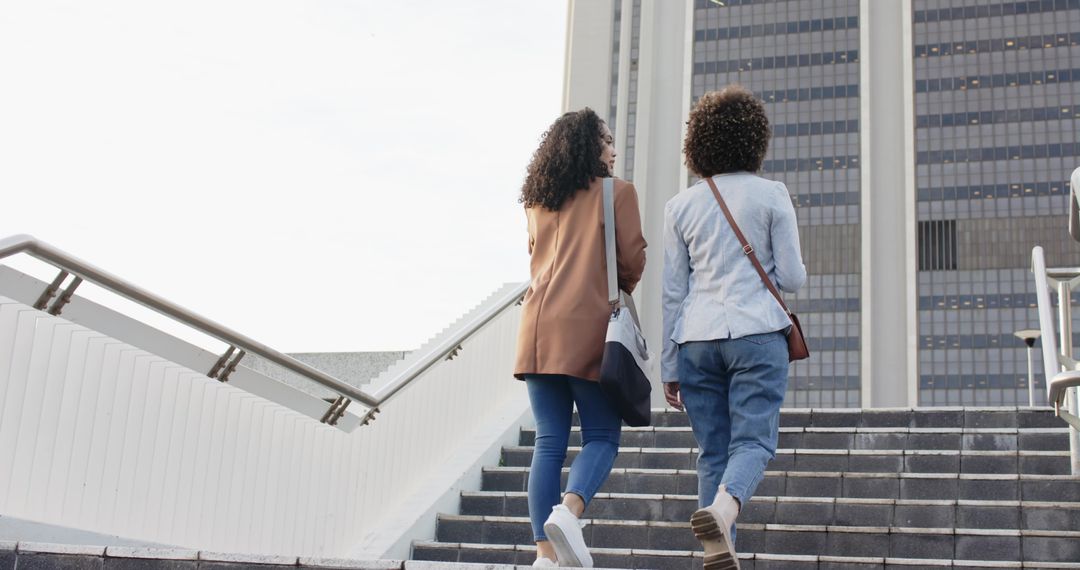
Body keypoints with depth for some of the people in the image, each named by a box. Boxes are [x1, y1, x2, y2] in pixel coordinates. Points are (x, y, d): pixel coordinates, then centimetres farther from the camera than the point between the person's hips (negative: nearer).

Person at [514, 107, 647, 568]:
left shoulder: (537, 200, 18)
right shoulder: (617, 192, 2)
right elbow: (632, 259, 0)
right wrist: (621, 290, 18)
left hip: (539, 327, 5)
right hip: (588, 326, -5)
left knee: (549, 441, 4)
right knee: (601, 436, 2)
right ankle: (568, 511, -24)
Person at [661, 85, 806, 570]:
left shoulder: (680, 206, 9)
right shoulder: (771, 195, 2)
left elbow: (672, 293, 8)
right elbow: (792, 278, 0)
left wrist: (669, 367, 11)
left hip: (696, 339, 3)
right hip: (757, 332, -3)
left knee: (712, 451, 8)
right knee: (753, 440, -3)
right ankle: (722, 507, -30)